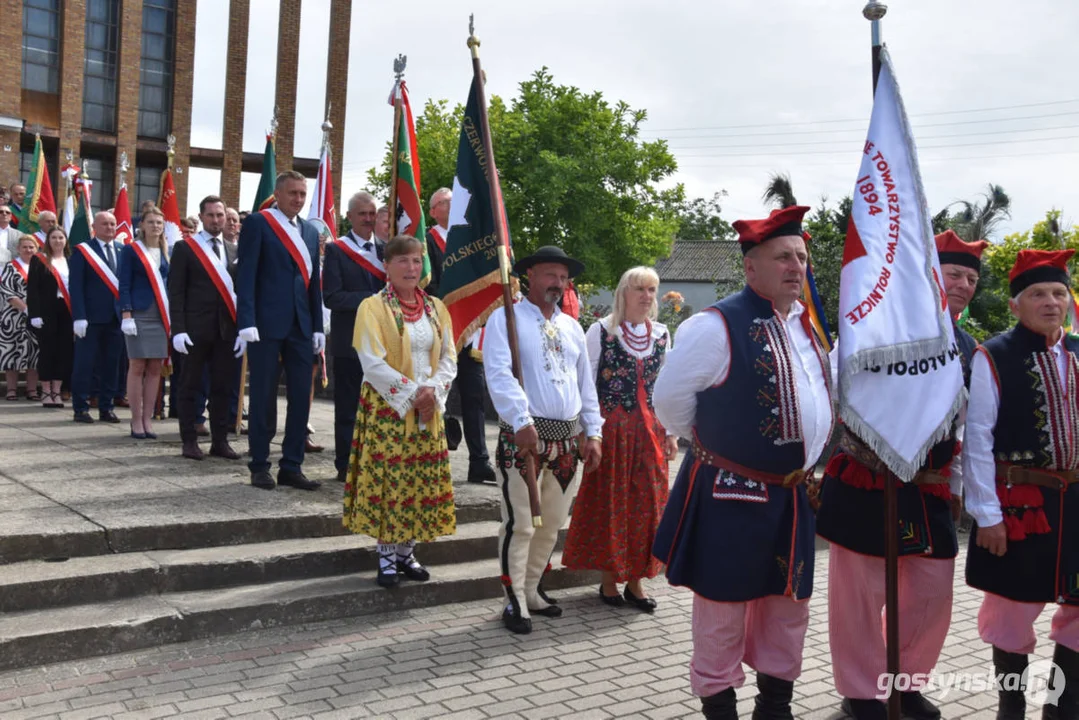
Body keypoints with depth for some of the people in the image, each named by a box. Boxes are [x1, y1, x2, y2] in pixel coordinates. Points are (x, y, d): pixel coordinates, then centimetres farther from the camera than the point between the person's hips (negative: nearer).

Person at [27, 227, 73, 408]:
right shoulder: (39, 260, 3)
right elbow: (32, 289, -3)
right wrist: (34, 314, -13)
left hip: (67, 312, 3)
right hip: (47, 312, -3)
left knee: (64, 351, 2)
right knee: (47, 351, 1)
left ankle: (57, 391, 11)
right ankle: (46, 392, 8)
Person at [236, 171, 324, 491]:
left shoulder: (310, 230, 16)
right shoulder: (257, 222, -2)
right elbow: (246, 274, -8)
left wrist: (318, 326, 11)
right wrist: (247, 321, -16)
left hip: (301, 325, 6)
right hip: (266, 323, -5)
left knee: (301, 396, 6)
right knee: (262, 396, 3)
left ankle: (291, 466, 14)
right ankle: (259, 466, 13)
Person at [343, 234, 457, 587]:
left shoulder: (435, 308, 10)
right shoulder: (373, 307, -5)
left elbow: (448, 357, 9)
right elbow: (372, 362, -13)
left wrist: (433, 389, -9)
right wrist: (411, 393, -16)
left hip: (428, 410, 5)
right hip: (387, 408, -5)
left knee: (422, 481, 6)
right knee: (387, 480, -3)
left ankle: (407, 551, 18)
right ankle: (386, 556, 8)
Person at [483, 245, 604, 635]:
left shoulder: (572, 327, 18)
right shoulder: (506, 318, -2)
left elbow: (586, 383, 20)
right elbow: (499, 374, -15)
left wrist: (593, 433, 11)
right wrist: (522, 422, -26)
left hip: (568, 439, 6)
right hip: (524, 437, -6)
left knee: (551, 524, 13)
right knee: (520, 524, -4)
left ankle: (532, 590, 28)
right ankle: (515, 602, 7)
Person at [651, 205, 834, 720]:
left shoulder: (806, 325, 7)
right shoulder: (717, 326, -17)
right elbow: (670, 400, -11)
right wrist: (711, 446, 1)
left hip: (793, 493, 8)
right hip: (730, 495, -7)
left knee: (789, 604, 17)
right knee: (723, 606, 5)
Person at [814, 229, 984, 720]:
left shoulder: (968, 349, 11)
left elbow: (961, 426, 17)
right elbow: (832, 386, -11)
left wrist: (955, 485, 16)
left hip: (929, 491, 6)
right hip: (864, 484, -6)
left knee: (933, 593, 12)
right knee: (861, 593, 4)